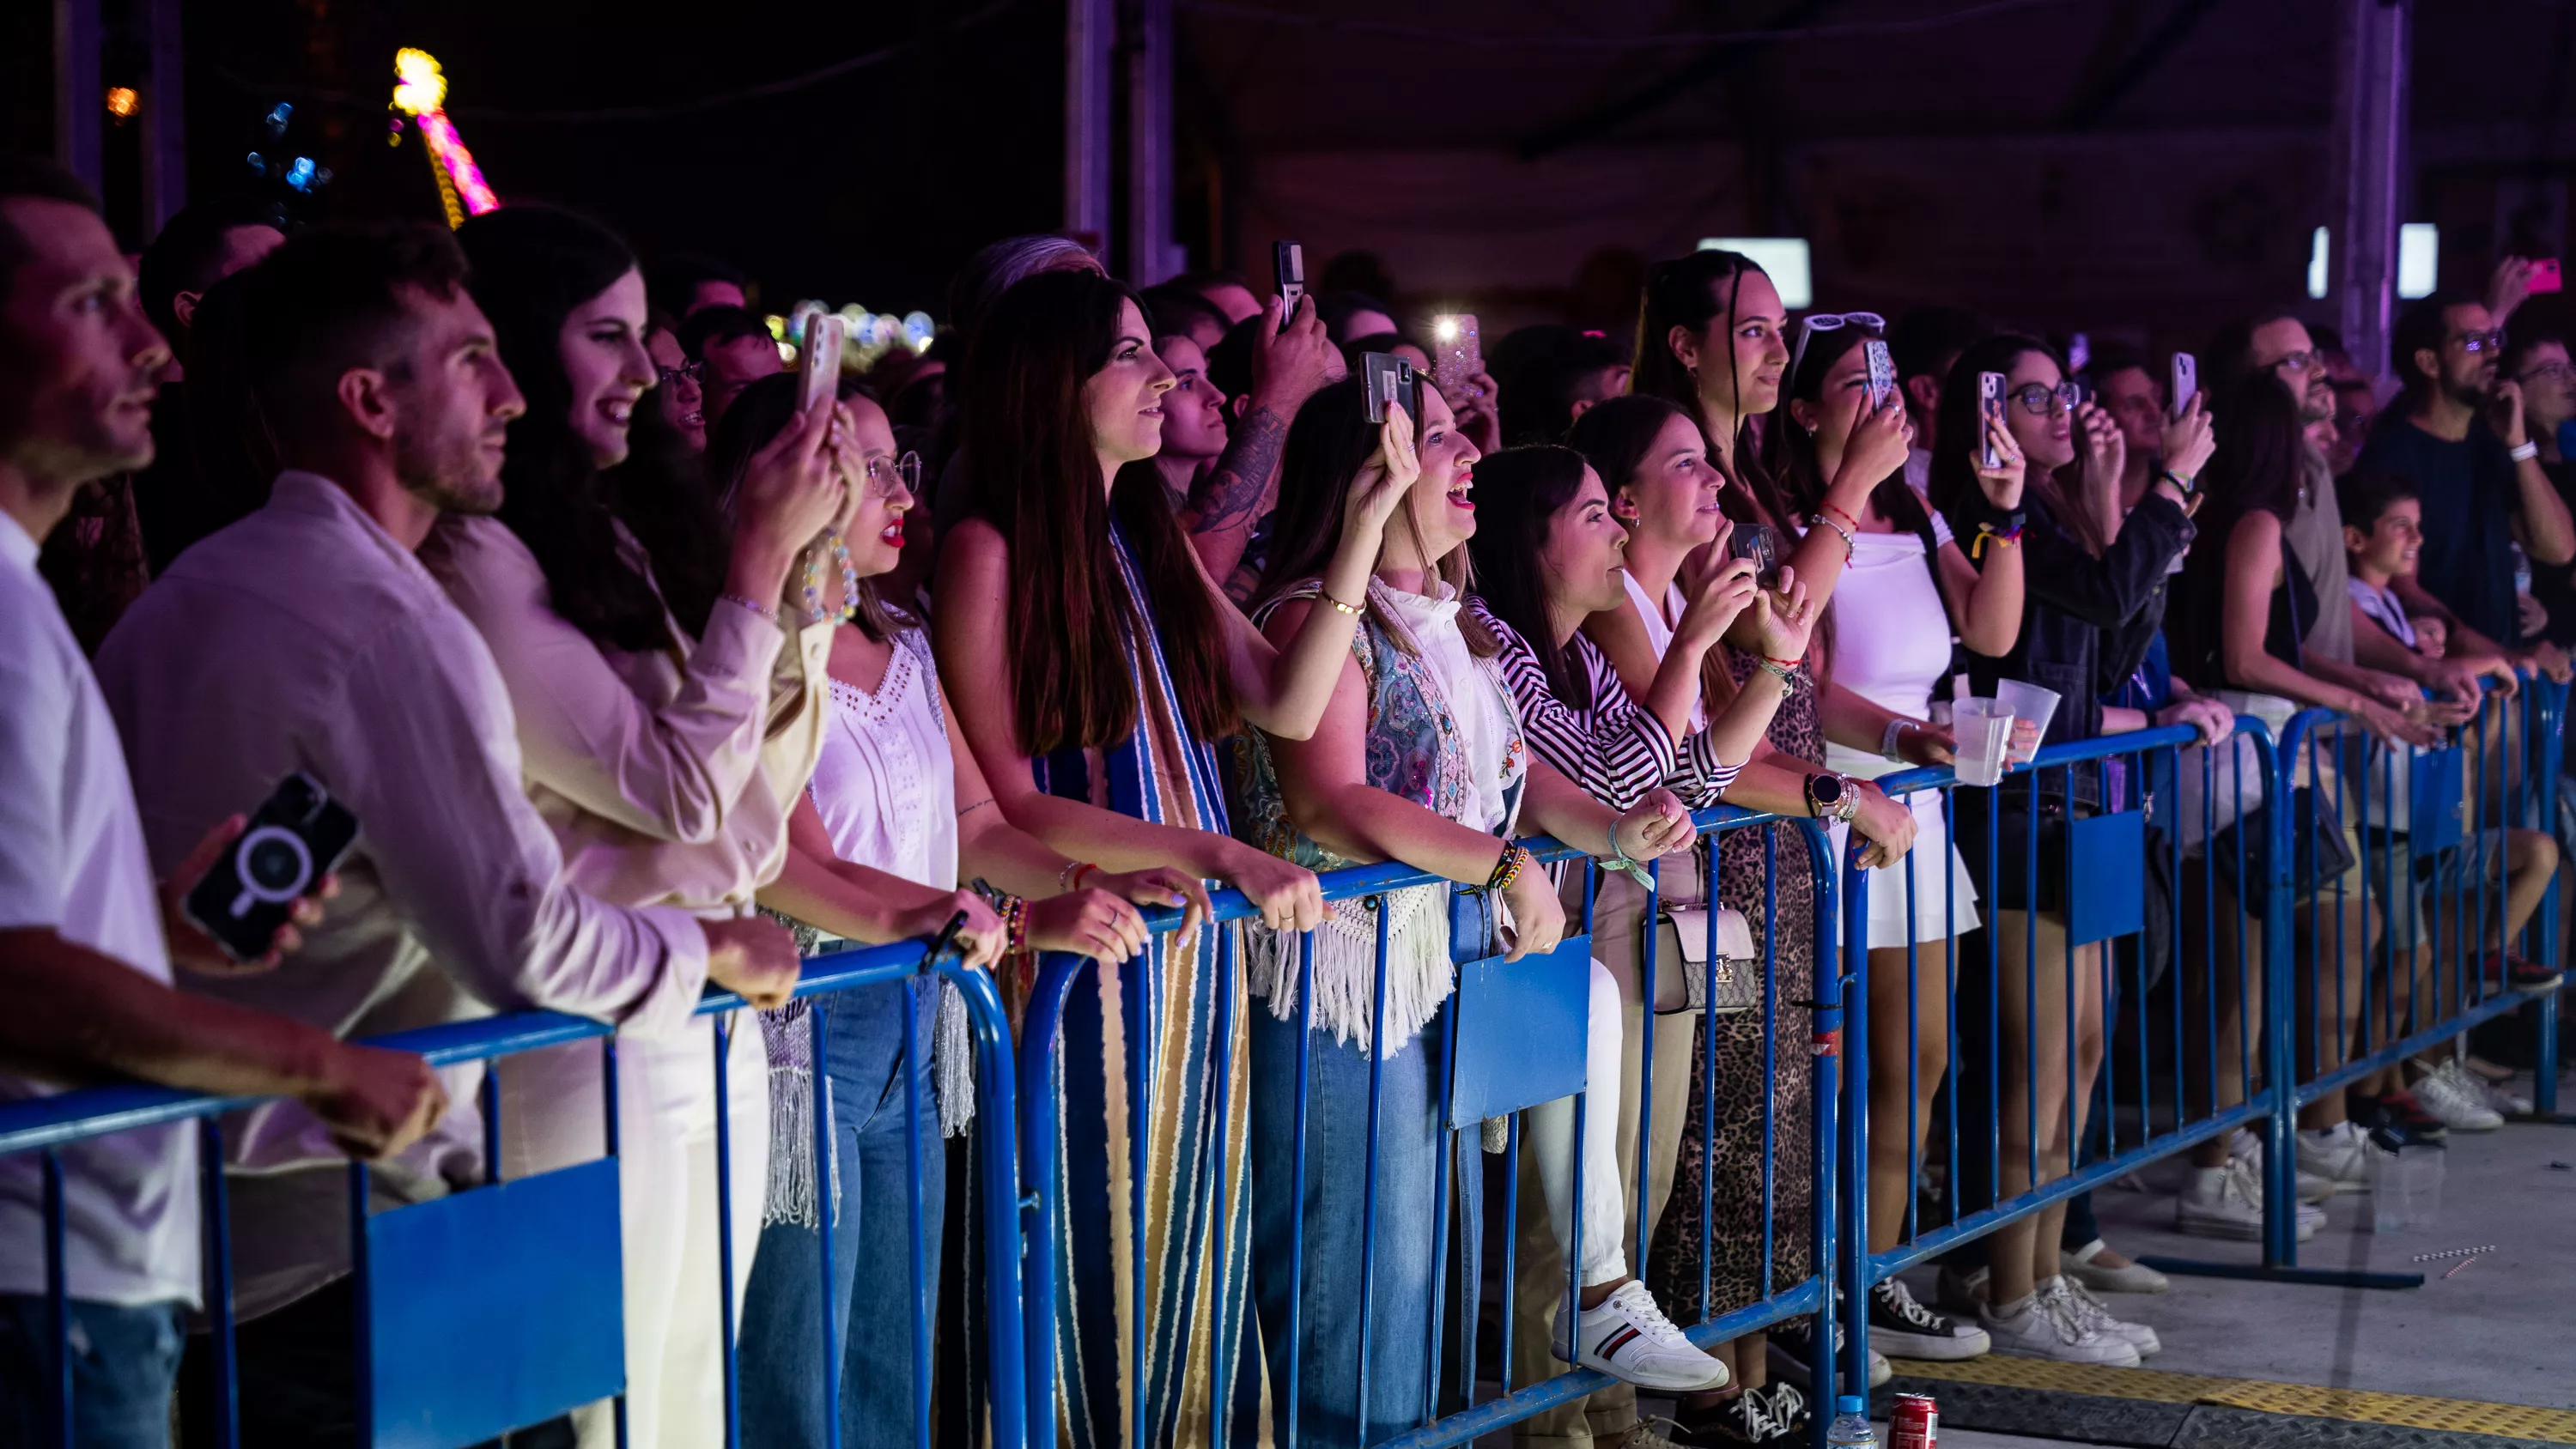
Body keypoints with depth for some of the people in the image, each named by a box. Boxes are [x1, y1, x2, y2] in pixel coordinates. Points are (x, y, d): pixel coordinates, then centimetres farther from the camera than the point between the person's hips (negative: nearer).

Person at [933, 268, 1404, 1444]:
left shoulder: (1154, 543, 14)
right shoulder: (990, 552, -8)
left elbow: (1286, 705, 5)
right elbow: (1004, 803, -14)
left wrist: (1365, 526, 0)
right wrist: (1215, 853, -21)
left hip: (1195, 948, 7)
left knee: (1193, 1249, 10)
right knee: (1093, 1257, 0)